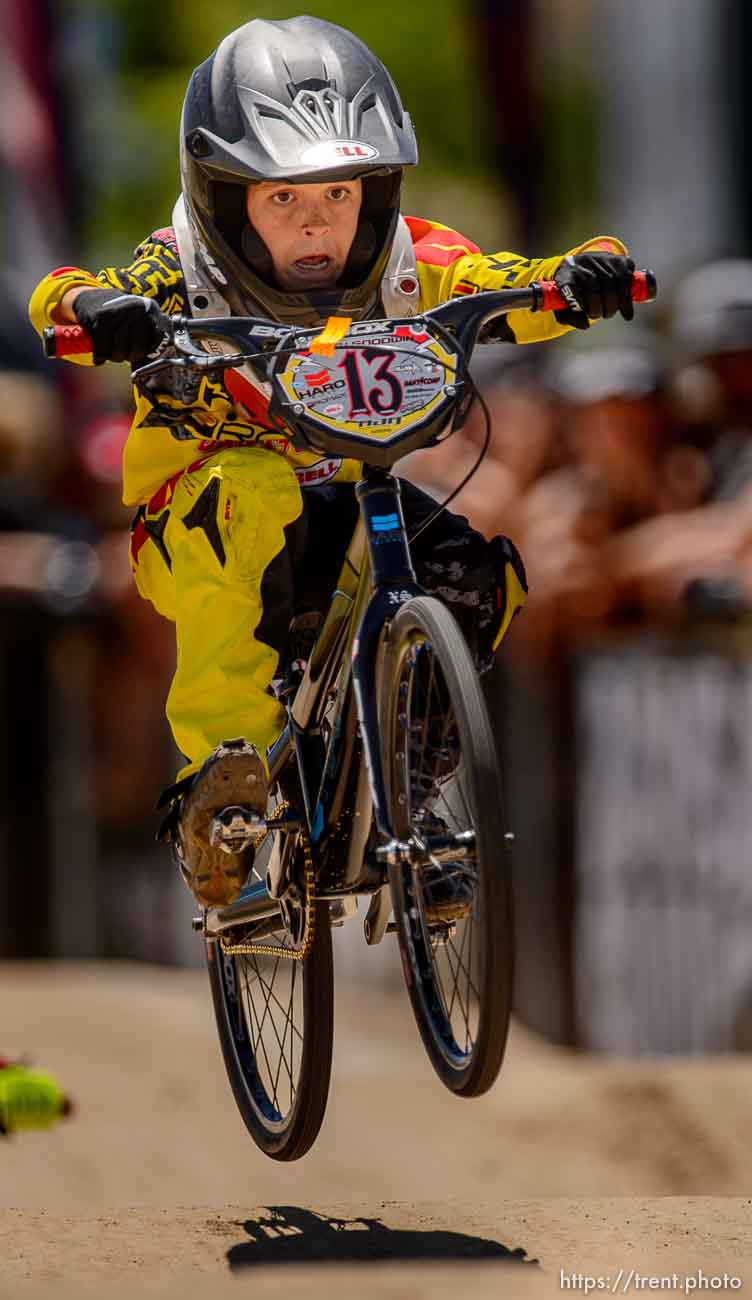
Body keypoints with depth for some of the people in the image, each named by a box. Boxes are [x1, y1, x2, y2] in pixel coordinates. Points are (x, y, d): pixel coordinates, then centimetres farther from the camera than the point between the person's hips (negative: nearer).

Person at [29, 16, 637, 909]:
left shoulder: (404, 268, -11)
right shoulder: (187, 277, -20)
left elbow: (507, 288, -20)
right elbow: (58, 298, -35)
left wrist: (579, 278, -43)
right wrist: (101, 307, -60)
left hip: (343, 510, 3)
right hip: (197, 532, -3)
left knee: (475, 576, -25)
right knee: (253, 494, -38)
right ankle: (219, 762, -36)